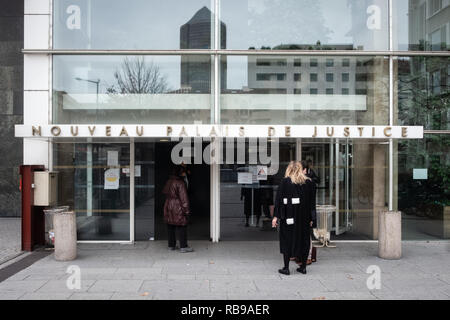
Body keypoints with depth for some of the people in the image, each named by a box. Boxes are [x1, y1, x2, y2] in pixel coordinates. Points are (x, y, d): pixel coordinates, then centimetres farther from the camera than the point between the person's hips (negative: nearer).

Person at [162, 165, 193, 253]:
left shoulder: (168, 182, 8)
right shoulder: (180, 183, -16)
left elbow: (164, 192, 22)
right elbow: (183, 198, -16)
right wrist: (186, 210, -14)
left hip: (168, 206, 8)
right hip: (178, 208, -8)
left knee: (170, 226, 13)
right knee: (181, 227, -3)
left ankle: (171, 245, 21)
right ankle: (183, 247, -2)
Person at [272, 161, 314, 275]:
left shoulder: (285, 181, -6)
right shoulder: (308, 182, 1)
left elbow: (278, 199, -8)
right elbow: (311, 201, 4)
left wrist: (276, 216, -6)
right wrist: (310, 218, 10)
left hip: (289, 217, -2)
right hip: (304, 217, 3)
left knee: (287, 240, 6)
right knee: (304, 240, 13)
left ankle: (286, 268, 8)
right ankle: (303, 267, 18)